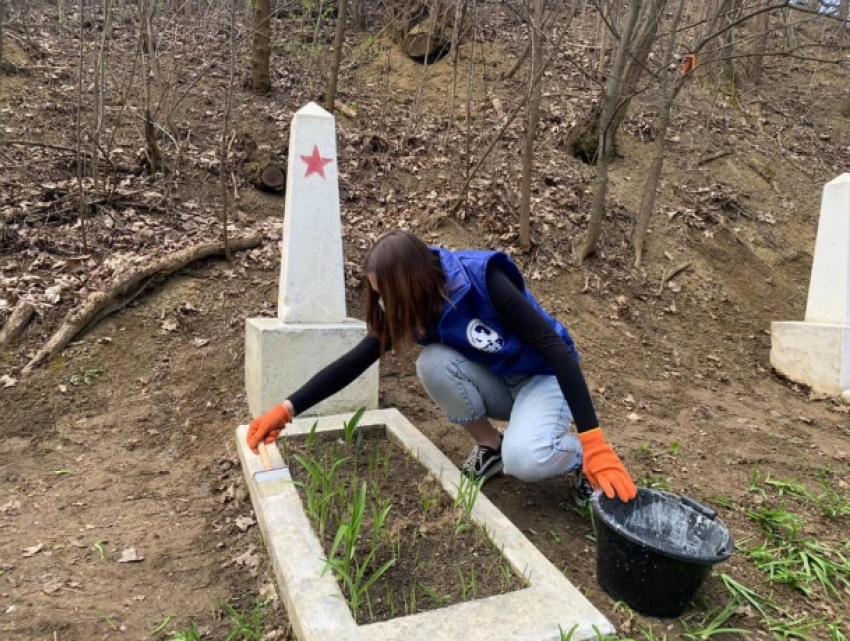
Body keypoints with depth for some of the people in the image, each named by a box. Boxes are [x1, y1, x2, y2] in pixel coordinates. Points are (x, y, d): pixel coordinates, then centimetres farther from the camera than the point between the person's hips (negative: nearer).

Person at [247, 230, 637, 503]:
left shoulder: (484, 279, -30)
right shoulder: (412, 308, -13)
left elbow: (556, 349, -31)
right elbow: (354, 362, -10)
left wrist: (594, 444, -36)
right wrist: (287, 410, -18)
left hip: (543, 378, -5)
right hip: (496, 384, 6)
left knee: (524, 460, -34)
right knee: (433, 363, -25)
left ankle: (581, 457, 1)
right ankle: (491, 447, -2)